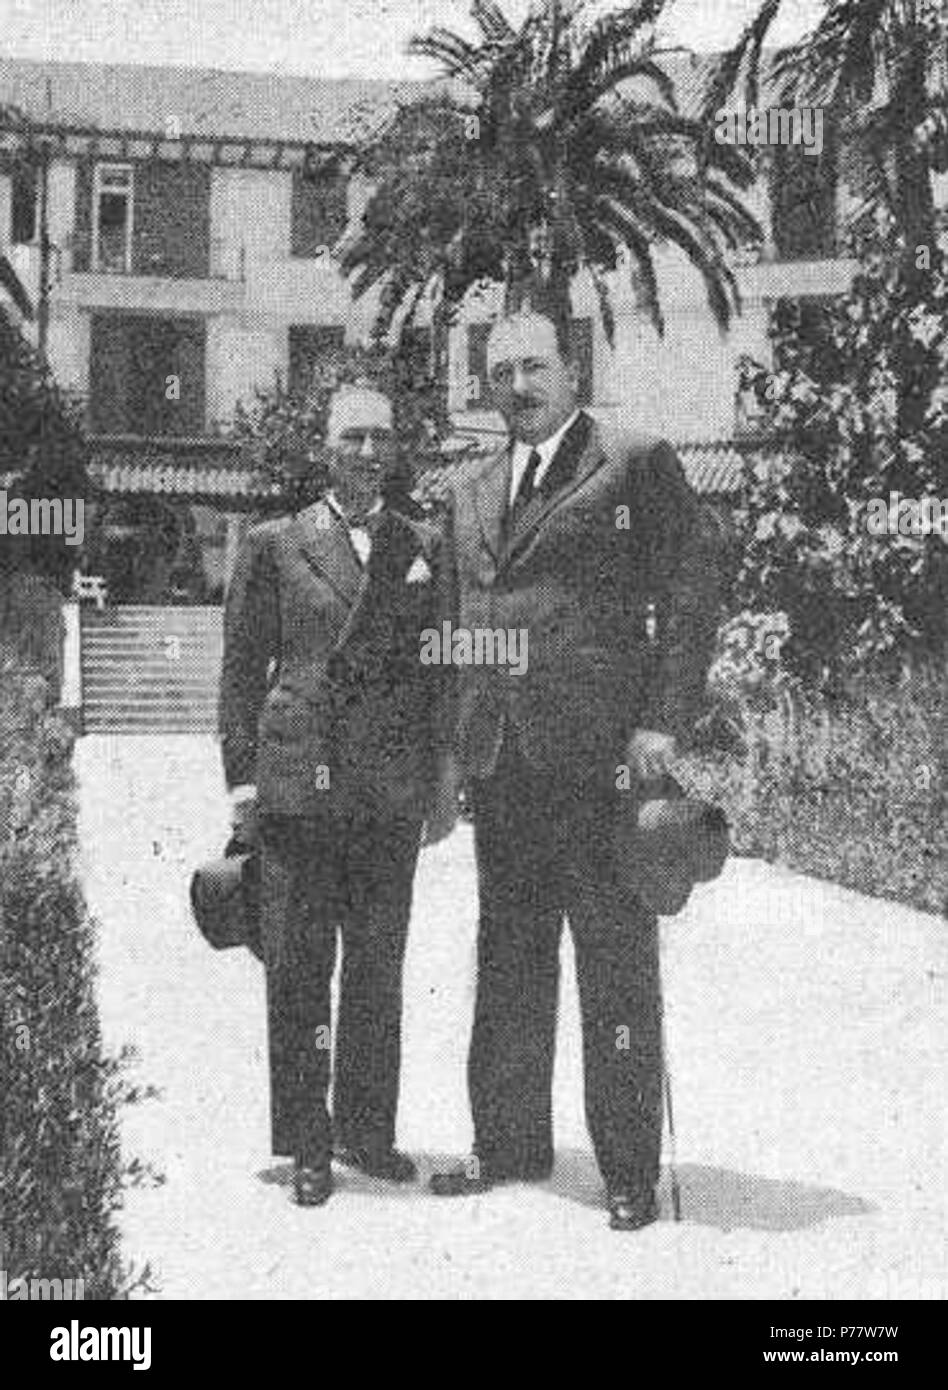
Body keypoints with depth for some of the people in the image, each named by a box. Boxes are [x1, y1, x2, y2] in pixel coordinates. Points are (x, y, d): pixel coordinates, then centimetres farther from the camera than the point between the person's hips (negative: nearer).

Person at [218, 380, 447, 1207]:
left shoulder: (420, 548, 11)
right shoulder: (274, 546, 5)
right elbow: (243, 667, 5)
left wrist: (436, 769, 7)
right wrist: (243, 775, -2)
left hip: (393, 789, 2)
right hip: (297, 780, -2)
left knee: (380, 964, 9)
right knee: (298, 964, 1)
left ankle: (367, 1129, 23)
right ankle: (306, 1144, 13)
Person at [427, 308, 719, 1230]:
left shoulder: (638, 466, 1)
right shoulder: (468, 490, 18)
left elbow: (688, 602, -3)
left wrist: (662, 723, -12)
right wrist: (448, 751, 13)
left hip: (600, 753, -5)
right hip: (498, 761, 6)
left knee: (616, 964, 0)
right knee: (508, 958, 13)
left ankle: (631, 1171, 10)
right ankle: (509, 1143, 26)